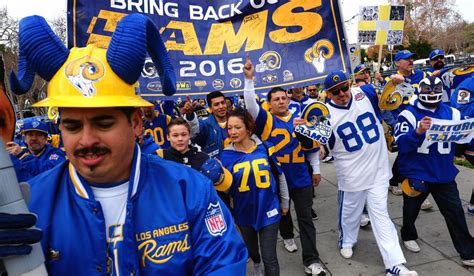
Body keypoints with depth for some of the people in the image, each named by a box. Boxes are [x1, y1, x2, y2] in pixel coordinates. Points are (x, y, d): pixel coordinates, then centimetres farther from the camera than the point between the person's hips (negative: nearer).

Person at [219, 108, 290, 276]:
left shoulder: (264, 148, -10)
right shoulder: (226, 155, -10)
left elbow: (279, 175, 2)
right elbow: (226, 188, -5)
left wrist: (285, 201, 9)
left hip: (268, 210, -2)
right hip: (244, 212, 2)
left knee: (269, 257, 3)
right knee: (251, 249, 26)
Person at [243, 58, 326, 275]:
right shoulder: (266, 120, -6)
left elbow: (311, 146, 9)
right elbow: (251, 104, -23)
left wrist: (316, 170, 11)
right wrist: (249, 79, -32)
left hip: (301, 178, 1)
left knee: (305, 218, 4)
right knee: (282, 212, 21)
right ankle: (287, 236, 50)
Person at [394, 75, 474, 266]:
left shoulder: (452, 113, 2)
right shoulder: (409, 114, -12)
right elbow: (400, 144, -22)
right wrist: (418, 132, -38)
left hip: (444, 174, 3)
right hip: (416, 173, -3)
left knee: (455, 212, 9)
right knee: (411, 210, 17)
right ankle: (408, 236, 42)